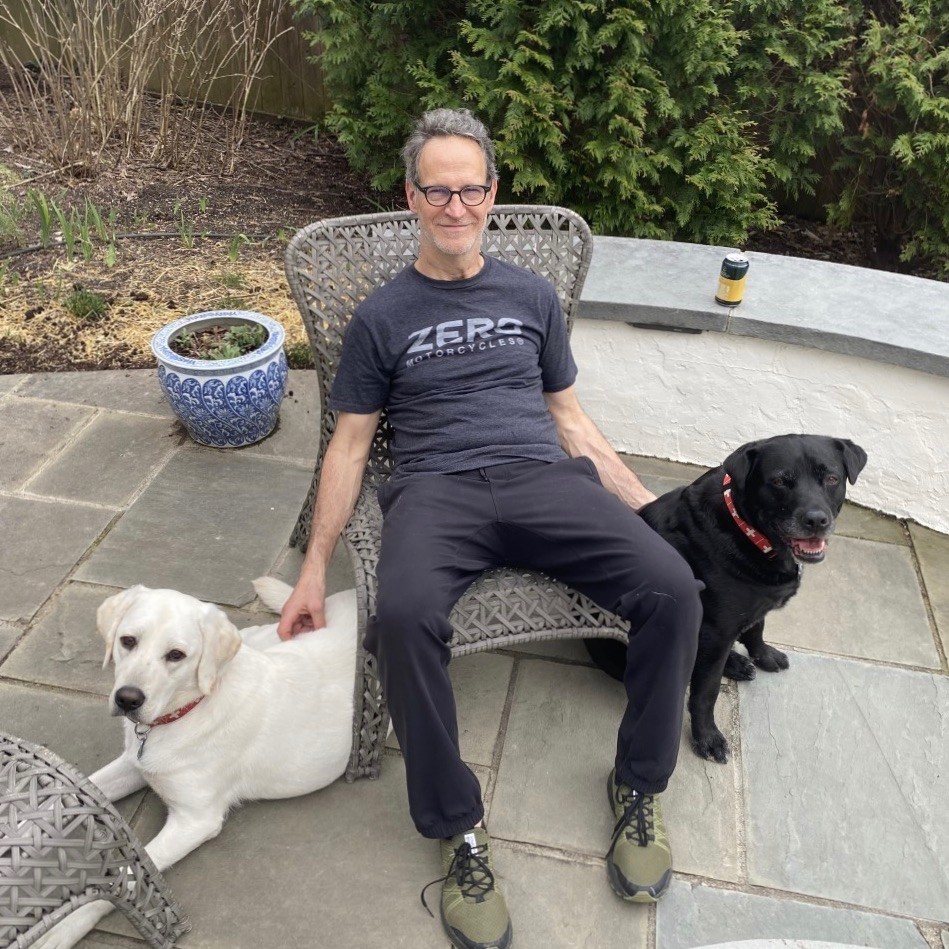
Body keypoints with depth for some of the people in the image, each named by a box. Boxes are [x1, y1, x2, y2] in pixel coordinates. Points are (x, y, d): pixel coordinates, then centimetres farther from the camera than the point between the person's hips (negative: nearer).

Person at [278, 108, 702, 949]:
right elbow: (350, 445, 11)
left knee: (673, 588, -24)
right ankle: (459, 828, -13)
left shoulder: (532, 296, 18)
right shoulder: (382, 317, 12)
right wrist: (315, 567, 3)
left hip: (543, 477, 3)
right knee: (403, 616, -36)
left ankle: (640, 786, 0)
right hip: (436, 490, -2)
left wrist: (651, 510, 12)